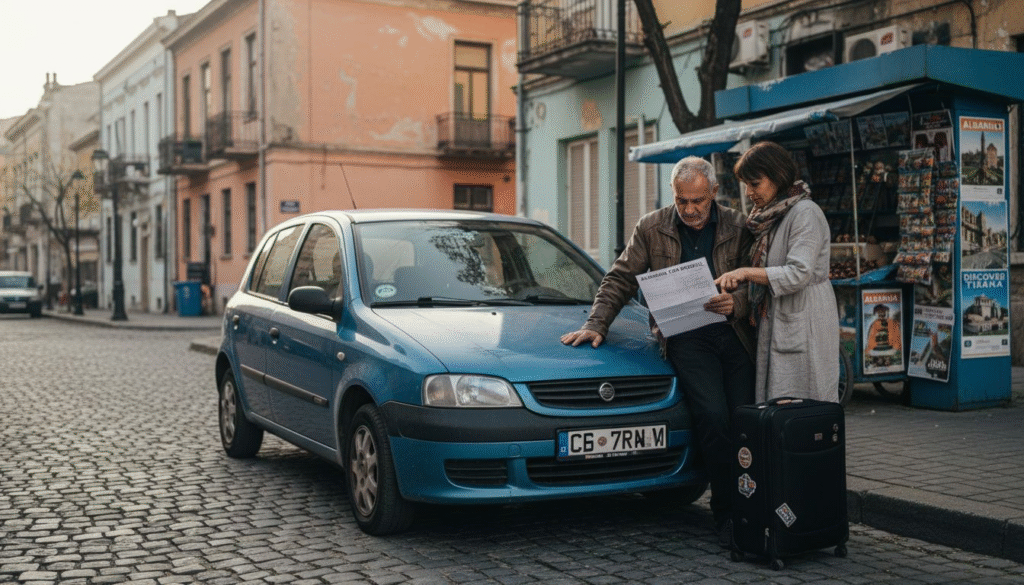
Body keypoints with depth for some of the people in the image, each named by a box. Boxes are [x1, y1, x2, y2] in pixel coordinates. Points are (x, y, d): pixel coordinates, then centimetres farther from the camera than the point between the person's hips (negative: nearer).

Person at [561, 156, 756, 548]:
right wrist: (596, 325, 4)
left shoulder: (738, 228, 7)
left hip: (734, 332, 2)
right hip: (685, 336, -2)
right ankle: (726, 514, -7)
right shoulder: (652, 228, 9)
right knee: (713, 417, -19)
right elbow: (619, 280, 13)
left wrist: (737, 303, -13)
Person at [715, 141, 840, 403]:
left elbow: (798, 274, -19)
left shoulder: (805, 213, -10)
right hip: (774, 323, 9)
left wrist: (746, 272, -17)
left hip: (803, 326, -8)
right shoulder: (768, 216, 17)